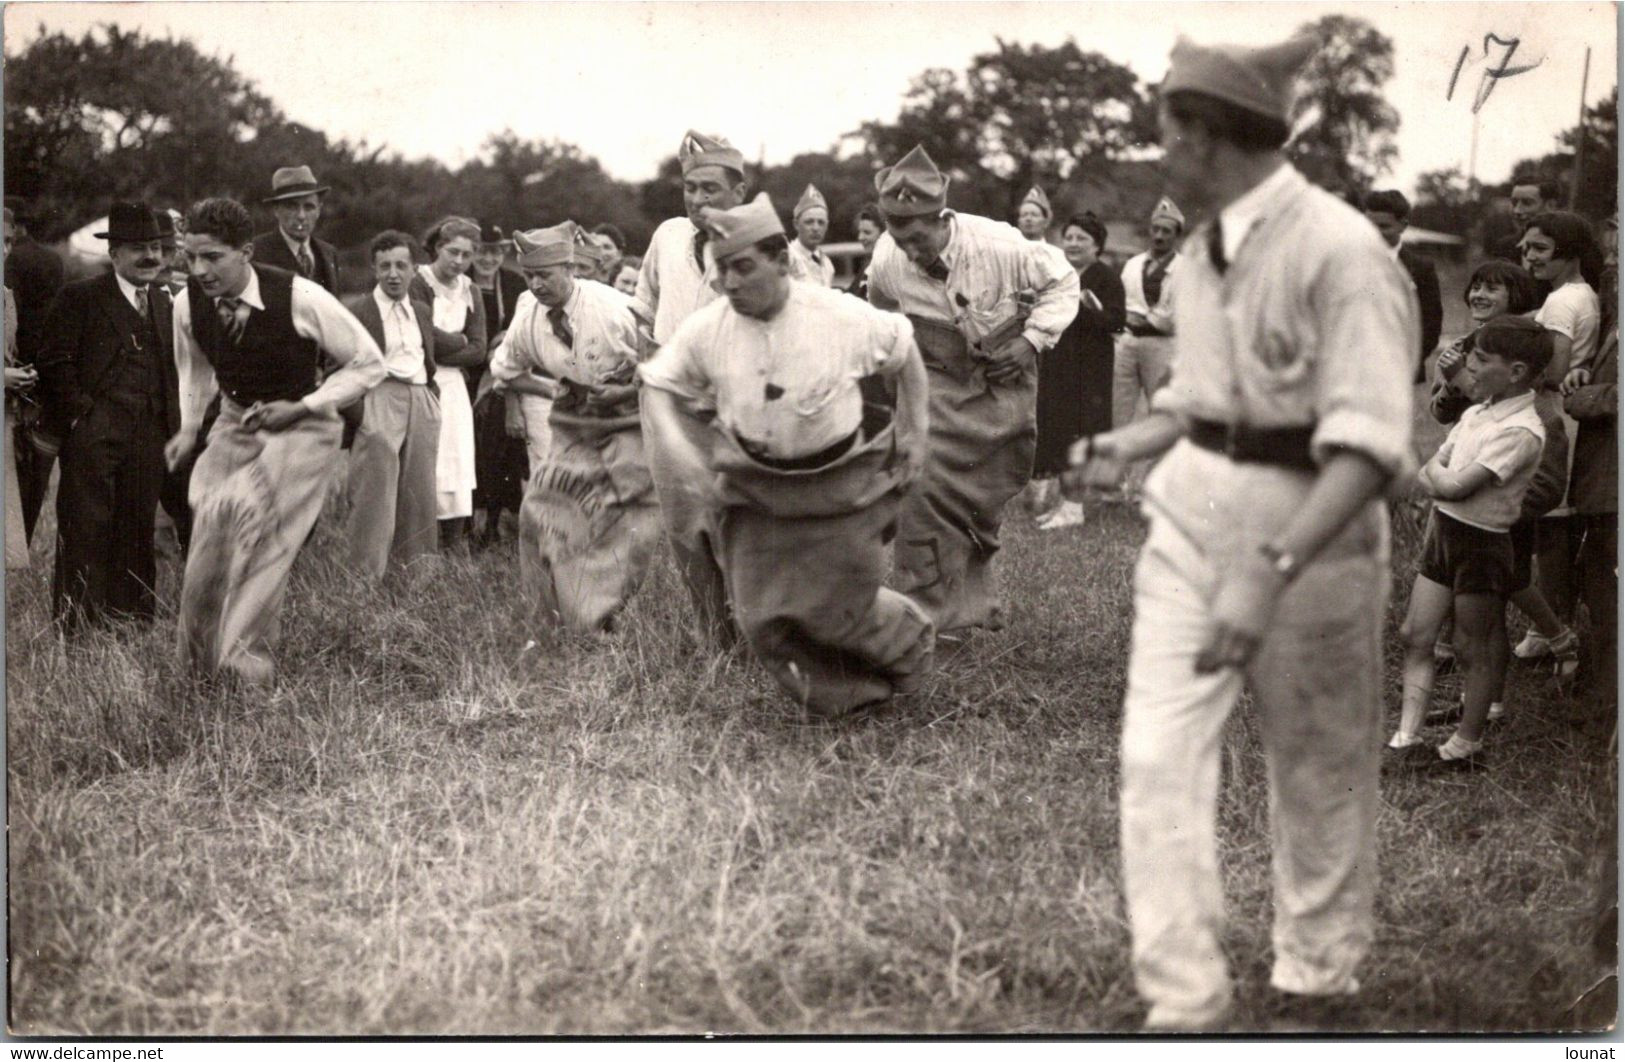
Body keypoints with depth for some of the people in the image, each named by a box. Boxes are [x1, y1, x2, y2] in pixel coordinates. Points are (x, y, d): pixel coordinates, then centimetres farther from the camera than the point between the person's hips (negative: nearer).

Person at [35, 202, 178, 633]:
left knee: (137, 530, 8)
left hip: (148, 436, 5)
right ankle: (77, 628, -1)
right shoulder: (80, 298, -1)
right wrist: (80, 412, -13)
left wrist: (171, 422, 9)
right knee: (86, 530, -5)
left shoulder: (164, 302, 18)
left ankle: (135, 624, 15)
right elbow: (55, 362, -6)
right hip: (93, 434, -5)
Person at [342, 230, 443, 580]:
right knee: (374, 494, -7)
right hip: (378, 403, -6)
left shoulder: (422, 311, 17)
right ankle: (366, 575, -3)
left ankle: (414, 570, 13)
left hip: (421, 403, 6)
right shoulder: (357, 311, -2)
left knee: (420, 495, 6)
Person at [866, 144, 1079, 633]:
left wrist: (1033, 338, -15)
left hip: (1003, 382, 0)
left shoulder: (999, 246, -24)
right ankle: (929, 616, -10)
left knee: (986, 498, 9)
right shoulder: (887, 263, -16)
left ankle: (976, 604, 30)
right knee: (923, 492, -18)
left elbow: (1061, 281, -6)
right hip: (938, 381, 0)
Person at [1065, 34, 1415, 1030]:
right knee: (1159, 760, -2)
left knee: (1318, 772, 12)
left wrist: (1270, 571, -32)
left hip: (1309, 532, -6)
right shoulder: (1203, 248, 3)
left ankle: (1316, 982, 33)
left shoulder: (1339, 250, -19)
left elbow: (1367, 445, -24)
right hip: (1191, 515, 6)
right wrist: (1126, 447, 5)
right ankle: (1184, 1001, 7)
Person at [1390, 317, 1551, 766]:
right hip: (1443, 532, 8)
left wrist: (1435, 473, -4)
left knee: (1474, 648, 5)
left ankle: (1466, 746, 17)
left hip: (1481, 544, -8)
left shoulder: (1520, 431, -21)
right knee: (1415, 635, 8)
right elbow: (1428, 472, 12)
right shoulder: (1477, 412, 7)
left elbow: (1453, 487, -24)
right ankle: (1406, 738, 13)